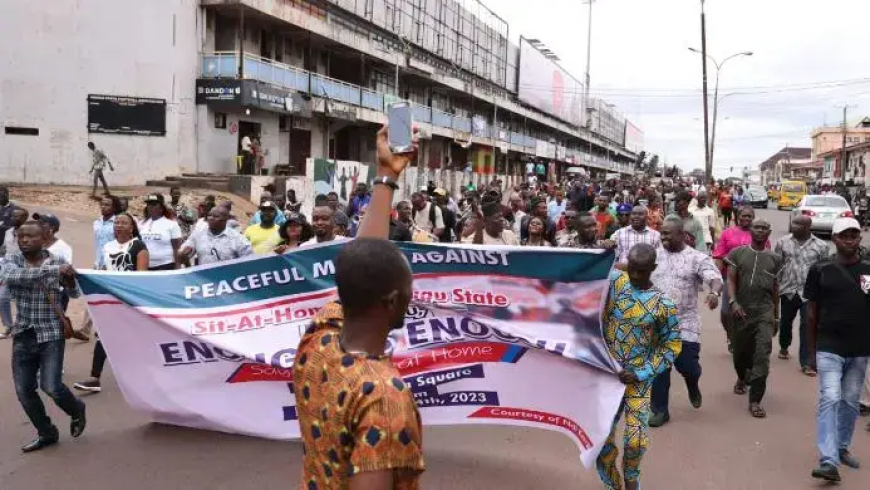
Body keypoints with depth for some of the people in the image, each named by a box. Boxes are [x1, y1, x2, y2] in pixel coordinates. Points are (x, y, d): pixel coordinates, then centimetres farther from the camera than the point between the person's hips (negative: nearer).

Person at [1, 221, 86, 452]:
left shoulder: (57, 261, -2)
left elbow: (75, 294, 3)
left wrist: (69, 279, -21)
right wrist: (54, 270, -35)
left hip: (51, 334, -3)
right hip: (23, 335, 3)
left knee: (51, 386, -11)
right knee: (23, 390, 4)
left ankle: (76, 410, 21)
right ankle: (47, 433, 25)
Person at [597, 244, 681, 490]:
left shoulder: (663, 305, -9)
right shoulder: (614, 280, -5)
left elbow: (672, 345, -2)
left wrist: (641, 373, -9)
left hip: (638, 380, -1)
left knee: (636, 439, -3)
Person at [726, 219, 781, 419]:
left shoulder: (774, 259, 9)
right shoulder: (737, 253, 3)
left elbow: (775, 289, 15)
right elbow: (731, 280, -3)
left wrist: (777, 316, 18)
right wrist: (733, 302, -19)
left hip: (764, 312, 0)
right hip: (741, 310, 0)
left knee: (762, 355, -12)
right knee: (739, 352, 15)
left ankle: (755, 400, -9)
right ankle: (742, 378, 47)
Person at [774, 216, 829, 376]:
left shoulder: (820, 246, -2)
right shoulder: (783, 242, 1)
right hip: (788, 290, 2)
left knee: (808, 326, -5)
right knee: (785, 321, 18)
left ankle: (806, 362, -1)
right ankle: (784, 347, 44)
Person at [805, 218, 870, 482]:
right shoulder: (820, 269, -2)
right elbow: (812, 311, 3)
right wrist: (811, 348, 4)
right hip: (829, 348, -3)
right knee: (830, 399, -11)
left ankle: (842, 448, 32)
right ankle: (829, 461, -13)